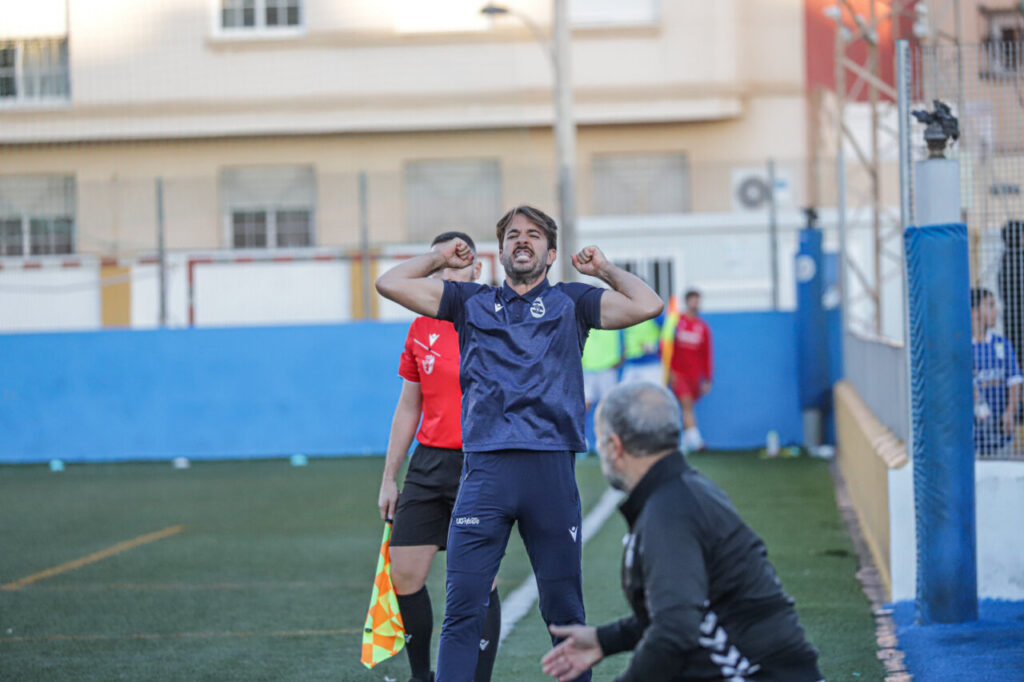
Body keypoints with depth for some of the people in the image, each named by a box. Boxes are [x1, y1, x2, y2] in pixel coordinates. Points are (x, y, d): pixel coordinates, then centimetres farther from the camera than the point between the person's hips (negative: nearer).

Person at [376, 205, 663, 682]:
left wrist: (604, 269, 13)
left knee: (564, 613, 6)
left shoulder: (570, 302, 14)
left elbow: (648, 305, 2)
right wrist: (440, 258, 23)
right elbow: (390, 284, 15)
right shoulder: (471, 302, 17)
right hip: (485, 468, 0)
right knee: (462, 611, -6)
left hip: (551, 468, 0)